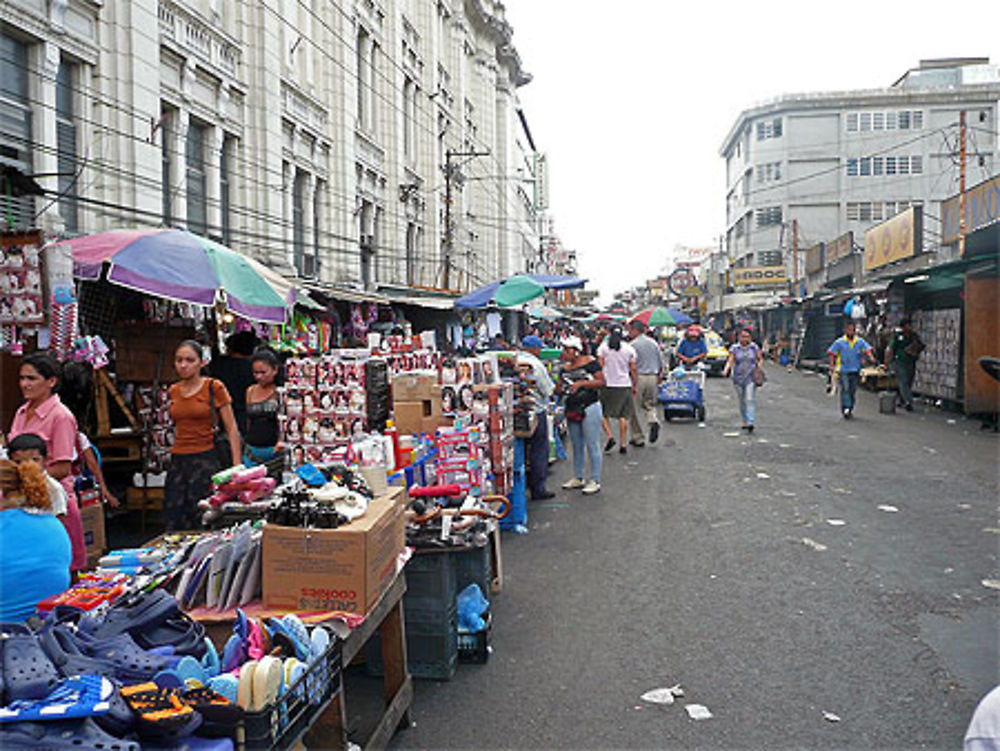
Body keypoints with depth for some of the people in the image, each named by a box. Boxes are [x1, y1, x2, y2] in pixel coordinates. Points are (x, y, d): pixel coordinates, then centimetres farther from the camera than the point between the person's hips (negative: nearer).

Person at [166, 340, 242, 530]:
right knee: (174, 526, 2)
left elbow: (232, 430, -5)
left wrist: (237, 466, -10)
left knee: (200, 524, -8)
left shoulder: (214, 387, -4)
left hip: (205, 459, -5)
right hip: (177, 461, 5)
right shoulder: (173, 391, 12)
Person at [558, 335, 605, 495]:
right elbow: (560, 387, 17)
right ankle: (578, 478, 26)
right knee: (576, 446, 15)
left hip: (589, 408, -7)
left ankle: (595, 481, 4)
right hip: (572, 409, 7)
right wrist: (561, 389, -6)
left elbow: (601, 382, -12)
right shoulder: (566, 368, 11)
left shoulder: (590, 362, -7)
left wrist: (581, 383, -20)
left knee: (592, 445, -2)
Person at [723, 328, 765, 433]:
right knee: (742, 401, 10)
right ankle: (745, 421, 24)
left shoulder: (755, 347, 3)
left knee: (750, 399, -13)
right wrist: (725, 371, -23)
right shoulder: (734, 348, 2)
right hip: (738, 378, 2)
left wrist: (759, 368, -5)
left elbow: (760, 359, 13)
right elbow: (730, 361, -6)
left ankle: (750, 423, -20)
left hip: (751, 378, -2)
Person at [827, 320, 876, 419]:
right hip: (843, 370, -3)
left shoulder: (860, 342, 4)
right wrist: (832, 365, -8)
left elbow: (867, 349, -2)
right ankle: (846, 408, -19)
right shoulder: (839, 342, -2)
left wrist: (871, 358, -22)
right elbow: (832, 353, 1)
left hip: (855, 370, 3)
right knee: (845, 389, -15)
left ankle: (850, 409, 20)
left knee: (852, 390, 8)